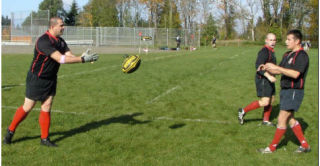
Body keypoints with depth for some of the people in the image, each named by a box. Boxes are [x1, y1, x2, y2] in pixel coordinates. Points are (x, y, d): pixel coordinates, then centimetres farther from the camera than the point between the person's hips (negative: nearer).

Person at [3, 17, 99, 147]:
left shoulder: (60, 41, 3)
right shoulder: (44, 41, -25)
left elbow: (69, 56, -5)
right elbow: (61, 59, -32)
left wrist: (83, 57, -25)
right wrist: (82, 59, -32)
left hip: (51, 79, 7)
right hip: (36, 79, -7)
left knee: (46, 108, 5)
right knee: (27, 107, 3)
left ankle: (44, 138, 13)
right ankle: (10, 131, 23)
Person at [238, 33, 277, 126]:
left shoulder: (270, 51, 14)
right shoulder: (264, 51, -18)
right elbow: (259, 66, -28)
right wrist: (269, 76, -36)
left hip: (268, 80, 10)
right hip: (263, 80, -10)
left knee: (271, 100, 14)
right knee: (265, 102, -13)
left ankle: (266, 120, 25)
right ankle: (243, 111, -3)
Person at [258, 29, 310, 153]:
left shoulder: (302, 55, -16)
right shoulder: (287, 55, 13)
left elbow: (295, 74, -28)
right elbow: (279, 71, 17)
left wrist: (276, 67, -28)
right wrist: (267, 68, -2)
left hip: (294, 92, -9)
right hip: (285, 91, 9)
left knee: (281, 119, -5)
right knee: (290, 119, 14)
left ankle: (272, 147, 6)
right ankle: (304, 145, 24)